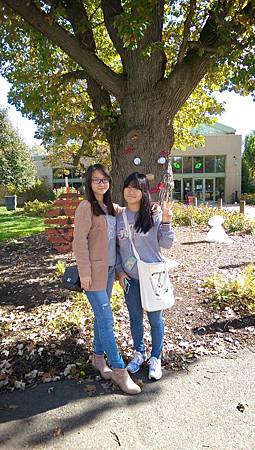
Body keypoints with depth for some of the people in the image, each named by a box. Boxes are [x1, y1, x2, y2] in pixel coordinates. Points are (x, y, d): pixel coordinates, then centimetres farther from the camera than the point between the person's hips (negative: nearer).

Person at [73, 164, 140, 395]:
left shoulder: (111, 207, 11)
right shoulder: (86, 207, -11)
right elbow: (79, 241, -14)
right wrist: (85, 272, -17)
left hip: (109, 268, 7)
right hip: (94, 270, -7)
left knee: (101, 315, 17)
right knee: (106, 318, -3)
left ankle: (98, 356, 33)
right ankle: (119, 369, 8)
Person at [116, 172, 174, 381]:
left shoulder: (154, 216, -9)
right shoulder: (119, 217, 1)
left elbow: (166, 244, -6)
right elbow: (116, 248, 9)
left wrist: (166, 223, -20)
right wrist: (120, 271, 2)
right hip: (130, 278, 3)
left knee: (155, 319, 11)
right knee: (135, 319, 18)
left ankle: (155, 358, 32)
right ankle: (139, 353, 40)